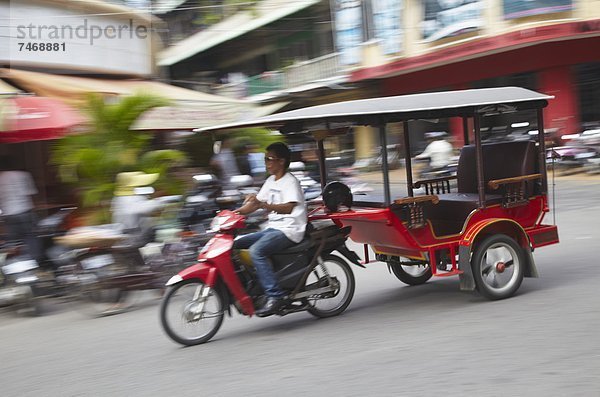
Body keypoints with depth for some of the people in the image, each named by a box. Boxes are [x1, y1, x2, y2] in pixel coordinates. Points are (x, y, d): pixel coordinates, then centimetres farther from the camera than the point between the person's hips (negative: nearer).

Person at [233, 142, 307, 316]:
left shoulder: (290, 182, -10)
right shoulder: (271, 181, 17)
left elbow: (288, 208, -26)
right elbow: (255, 204, 16)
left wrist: (262, 204, -39)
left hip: (288, 230, -9)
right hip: (272, 229, 9)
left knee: (256, 250, -31)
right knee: (235, 244, 0)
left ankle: (274, 296, -31)